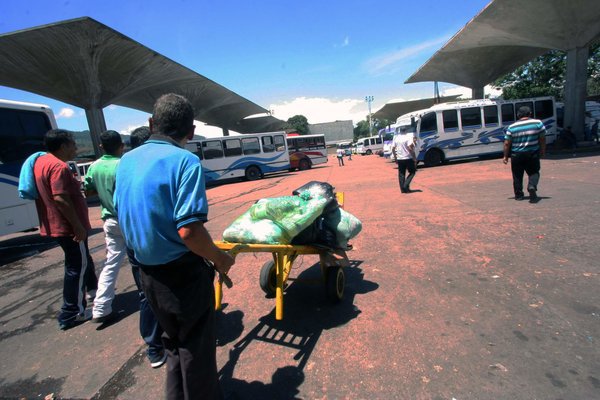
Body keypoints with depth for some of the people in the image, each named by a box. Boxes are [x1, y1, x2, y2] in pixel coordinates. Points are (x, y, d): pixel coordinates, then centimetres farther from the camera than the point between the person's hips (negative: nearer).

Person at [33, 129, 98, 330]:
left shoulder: (41, 161, 11)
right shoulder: (59, 166, -21)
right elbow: (60, 199, -28)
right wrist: (78, 226, -25)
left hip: (55, 225, 10)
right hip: (68, 227, -10)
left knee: (81, 259, 26)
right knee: (77, 266, 0)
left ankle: (92, 289, 45)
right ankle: (71, 314, 9)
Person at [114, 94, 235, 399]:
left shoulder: (126, 161, 3)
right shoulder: (185, 161, -20)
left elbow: (122, 217, 12)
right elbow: (188, 230, -28)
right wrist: (219, 258, -12)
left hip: (147, 271, 8)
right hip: (183, 272, -7)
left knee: (174, 339, 27)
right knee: (196, 347, 13)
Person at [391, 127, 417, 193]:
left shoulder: (396, 137, 8)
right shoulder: (409, 136, -7)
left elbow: (393, 148, 8)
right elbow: (410, 147, -18)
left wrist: (395, 157, 17)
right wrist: (414, 157, -12)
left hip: (399, 159, 5)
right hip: (408, 158, -4)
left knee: (401, 174, 10)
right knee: (412, 172, 10)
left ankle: (403, 189, 10)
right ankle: (406, 185, -4)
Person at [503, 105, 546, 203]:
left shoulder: (511, 127, -4)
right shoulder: (538, 123, -1)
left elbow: (507, 144, -4)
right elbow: (542, 139, 3)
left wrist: (505, 156, 4)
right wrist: (543, 151, 16)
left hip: (516, 155, 0)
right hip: (533, 154, 0)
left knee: (517, 175, 11)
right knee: (534, 172, 13)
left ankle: (518, 195, 17)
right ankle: (532, 187, -14)